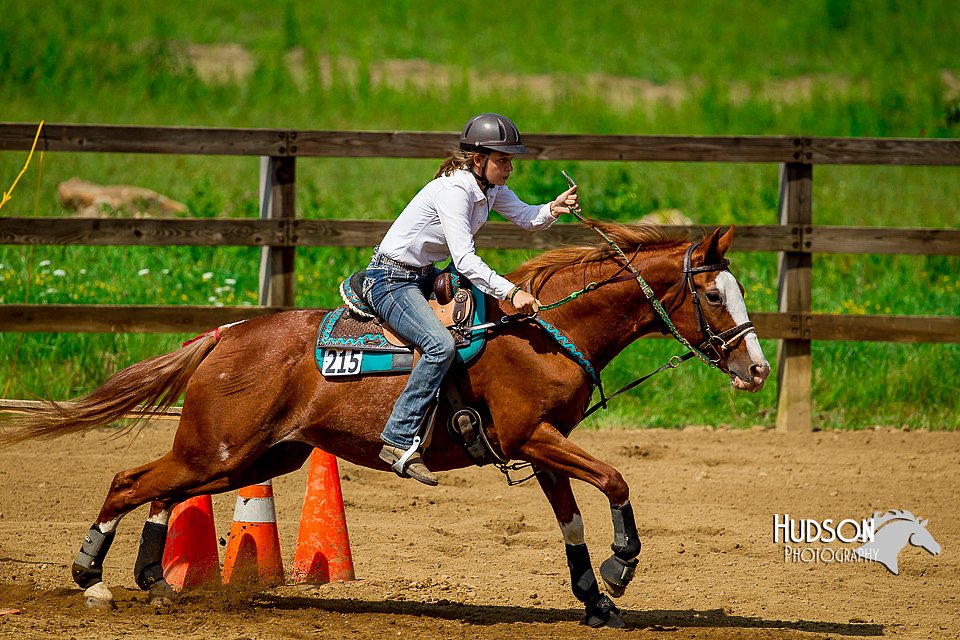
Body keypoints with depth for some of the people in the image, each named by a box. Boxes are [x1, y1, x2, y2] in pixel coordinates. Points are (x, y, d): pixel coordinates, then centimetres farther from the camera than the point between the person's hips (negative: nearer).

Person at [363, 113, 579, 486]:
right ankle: (399, 441, -31)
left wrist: (554, 209, -28)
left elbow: (526, 218, -6)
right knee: (441, 345, -31)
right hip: (391, 281, -10)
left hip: (423, 275, 10)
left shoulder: (490, 188, 4)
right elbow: (465, 260, -30)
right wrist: (511, 293, -38)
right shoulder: (453, 190, -24)